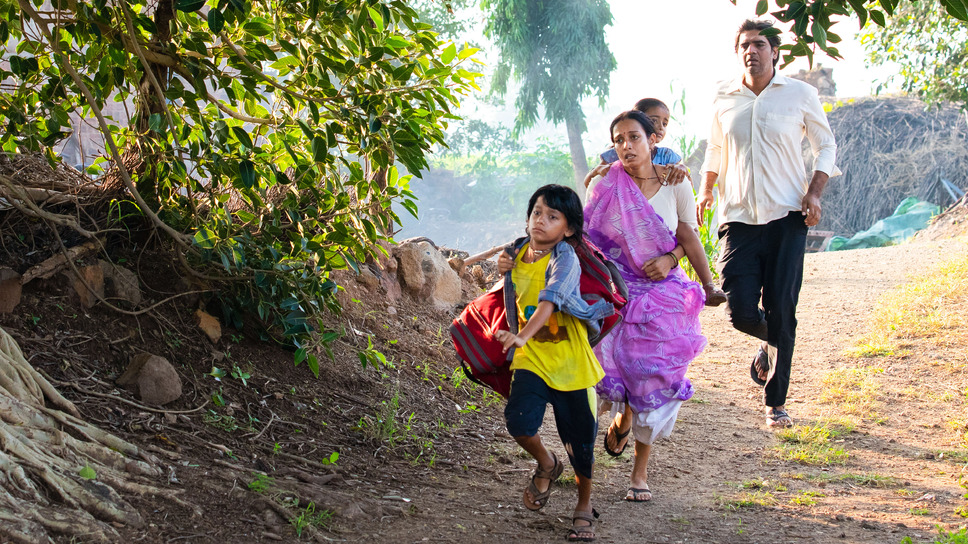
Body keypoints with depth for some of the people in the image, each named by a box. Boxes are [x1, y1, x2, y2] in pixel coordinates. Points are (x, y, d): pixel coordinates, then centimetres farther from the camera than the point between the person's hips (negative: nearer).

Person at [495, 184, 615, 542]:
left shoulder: (565, 258, -15)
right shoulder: (518, 252, 4)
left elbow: (550, 300, -32)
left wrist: (523, 336, -47)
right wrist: (506, 268, 3)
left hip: (569, 358, -4)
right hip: (531, 356, 4)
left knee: (579, 437, 7)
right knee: (519, 420, -19)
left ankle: (584, 506, 32)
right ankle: (546, 465, 16)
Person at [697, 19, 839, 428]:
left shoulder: (800, 95, 2)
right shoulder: (724, 99, 8)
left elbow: (825, 145, 11)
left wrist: (815, 191, -4)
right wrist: (706, 191, 10)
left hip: (786, 217, -2)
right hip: (739, 219, 2)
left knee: (781, 311, -5)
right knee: (741, 312, -7)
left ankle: (776, 403, 10)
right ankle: (771, 344, 31)